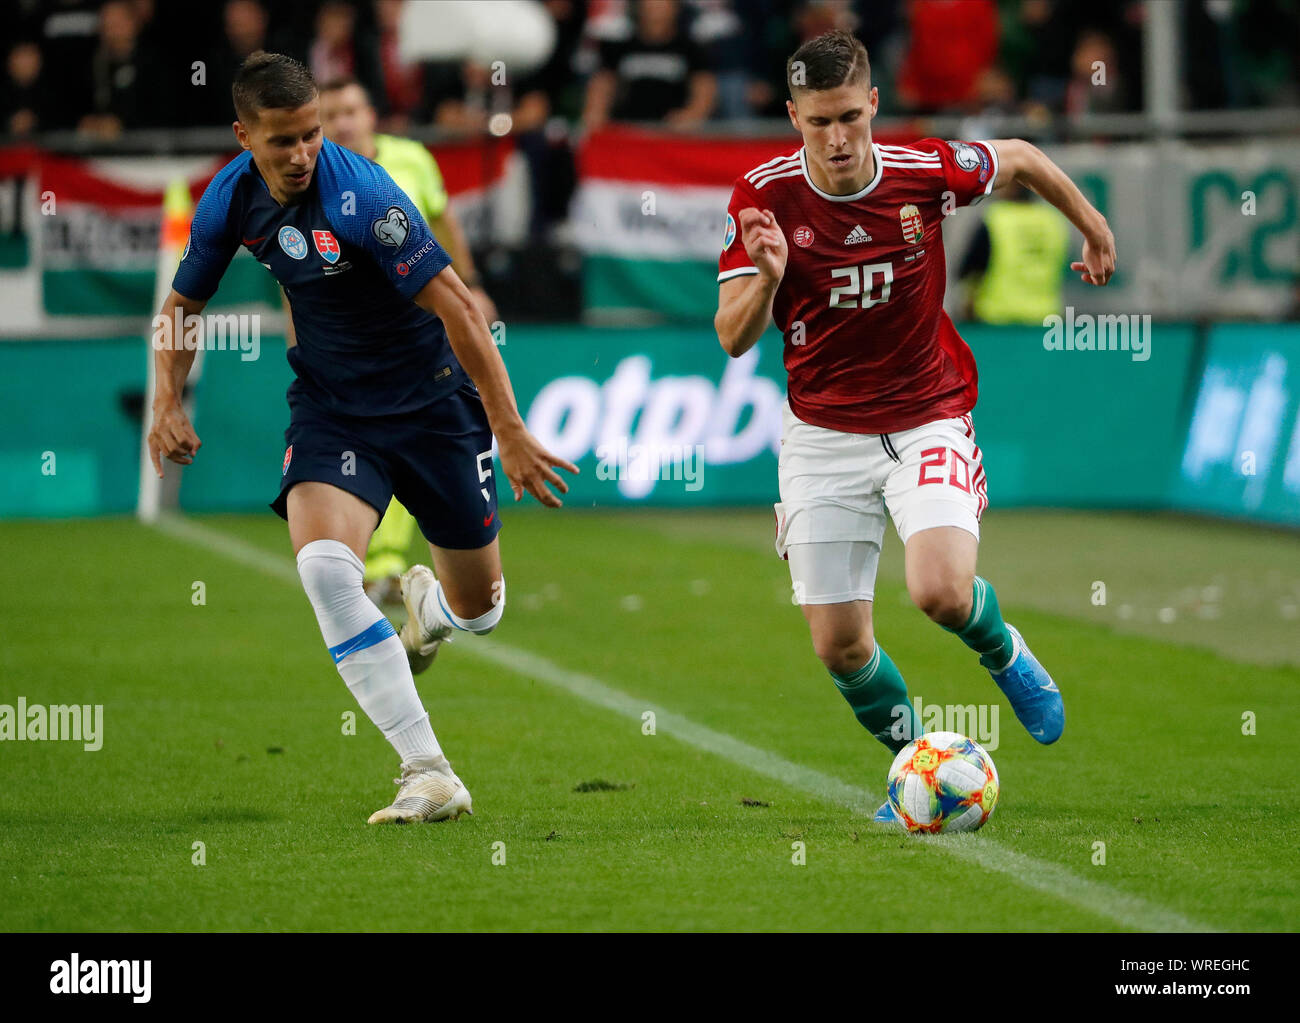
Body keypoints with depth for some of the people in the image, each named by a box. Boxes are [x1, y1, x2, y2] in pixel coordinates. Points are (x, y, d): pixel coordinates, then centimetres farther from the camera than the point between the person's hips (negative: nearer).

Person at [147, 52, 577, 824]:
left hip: (432, 403, -3)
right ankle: (429, 775, -24)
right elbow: (185, 304, 11)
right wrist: (168, 403, -4)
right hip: (330, 407, 3)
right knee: (323, 565, -26)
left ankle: (426, 607, 52)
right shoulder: (232, 198, -7)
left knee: (478, 609, 9)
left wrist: (511, 433, -29)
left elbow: (456, 307, -26)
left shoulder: (360, 196, -26)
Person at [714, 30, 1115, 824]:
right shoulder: (764, 196, -13)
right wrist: (766, 278, -33)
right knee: (840, 645, -2)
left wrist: (1093, 228, 20)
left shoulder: (926, 172, -13)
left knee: (942, 593, -24)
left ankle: (1005, 653, 12)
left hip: (929, 420, -1)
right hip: (823, 434, 1)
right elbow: (733, 338, -13)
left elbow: (1020, 159, 8)